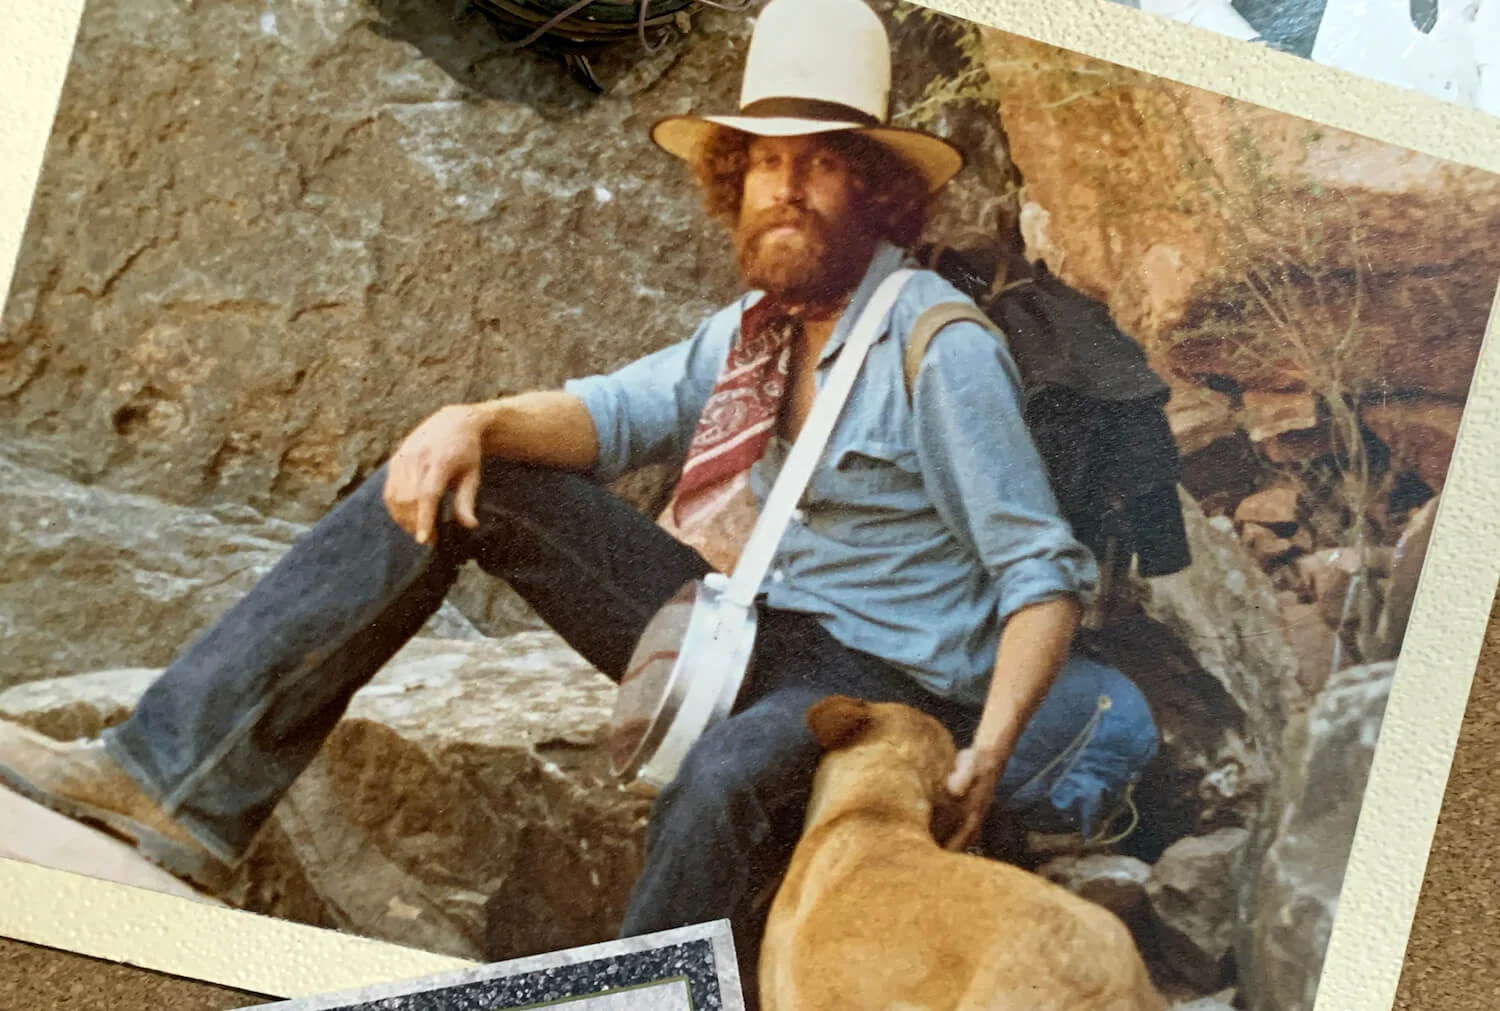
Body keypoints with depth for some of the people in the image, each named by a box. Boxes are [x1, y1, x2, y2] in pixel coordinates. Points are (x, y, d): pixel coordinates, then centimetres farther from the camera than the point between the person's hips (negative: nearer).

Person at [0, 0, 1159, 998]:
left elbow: (1047, 571, -14)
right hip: (739, 632, 7)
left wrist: (988, 753, -28)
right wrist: (474, 422, -23)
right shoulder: (762, 323, 11)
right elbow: (621, 411, -2)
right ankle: (189, 775, -15)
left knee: (725, 781, -44)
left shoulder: (941, 348, -12)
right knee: (454, 486, -5)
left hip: (879, 677, -7)